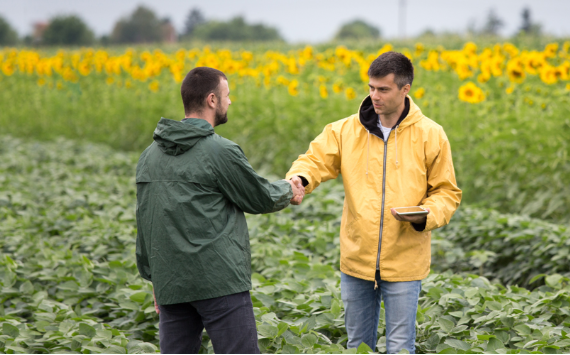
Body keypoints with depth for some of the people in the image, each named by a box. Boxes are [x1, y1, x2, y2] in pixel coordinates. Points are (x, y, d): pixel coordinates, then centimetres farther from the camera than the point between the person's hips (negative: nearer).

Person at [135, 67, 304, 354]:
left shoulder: (150, 155, 11)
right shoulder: (220, 152, -11)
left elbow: (145, 221, 16)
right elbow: (260, 198, 0)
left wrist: (155, 277, 24)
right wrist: (288, 191, 22)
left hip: (171, 283, 7)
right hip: (218, 281, -7)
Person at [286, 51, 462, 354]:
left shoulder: (430, 135, -4)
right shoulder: (346, 130, 1)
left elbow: (447, 192, 1)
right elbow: (318, 160, -5)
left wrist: (424, 216, -19)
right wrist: (299, 177, -29)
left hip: (404, 261, -3)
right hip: (357, 259, 3)